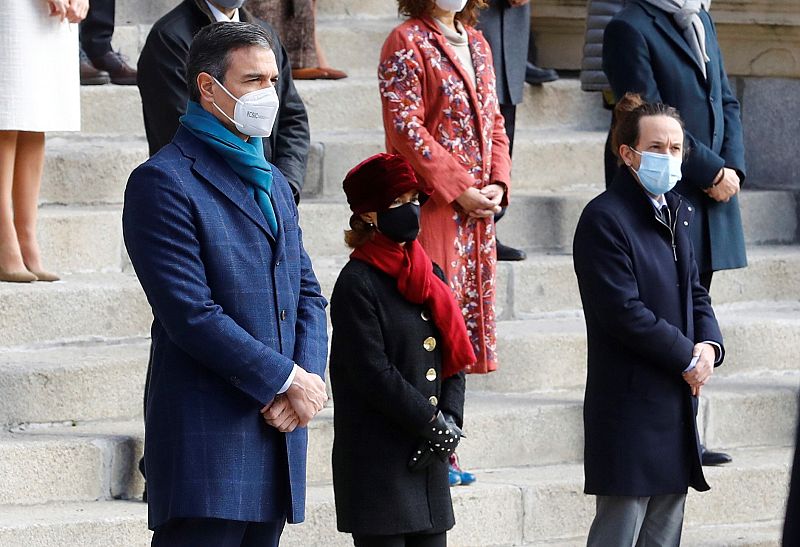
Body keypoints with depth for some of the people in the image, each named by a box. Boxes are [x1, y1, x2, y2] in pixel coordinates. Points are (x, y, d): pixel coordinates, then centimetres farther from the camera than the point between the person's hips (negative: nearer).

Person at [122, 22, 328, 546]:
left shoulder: (273, 183, 21)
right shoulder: (164, 182, -7)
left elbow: (308, 295, 18)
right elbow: (191, 314, -14)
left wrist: (307, 377, -2)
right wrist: (288, 380, -12)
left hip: (279, 431, 8)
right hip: (207, 439, -8)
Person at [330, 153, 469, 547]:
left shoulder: (428, 275, 14)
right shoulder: (357, 284, -9)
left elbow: (455, 361, 13)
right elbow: (373, 375, -15)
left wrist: (450, 422, -2)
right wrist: (433, 423, -12)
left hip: (429, 456, 7)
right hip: (376, 454, -7)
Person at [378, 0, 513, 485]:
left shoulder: (476, 44, 17)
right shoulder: (407, 42, -6)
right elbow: (405, 126, -14)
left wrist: (498, 182, 2)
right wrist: (459, 188, -16)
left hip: (478, 210, 8)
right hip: (431, 204, -8)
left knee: (466, 319, 8)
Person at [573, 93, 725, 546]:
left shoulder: (677, 212, 14)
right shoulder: (605, 218, -12)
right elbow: (624, 311, -18)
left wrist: (709, 344, -1)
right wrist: (688, 358, -13)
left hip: (678, 402, 8)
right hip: (630, 404, -8)